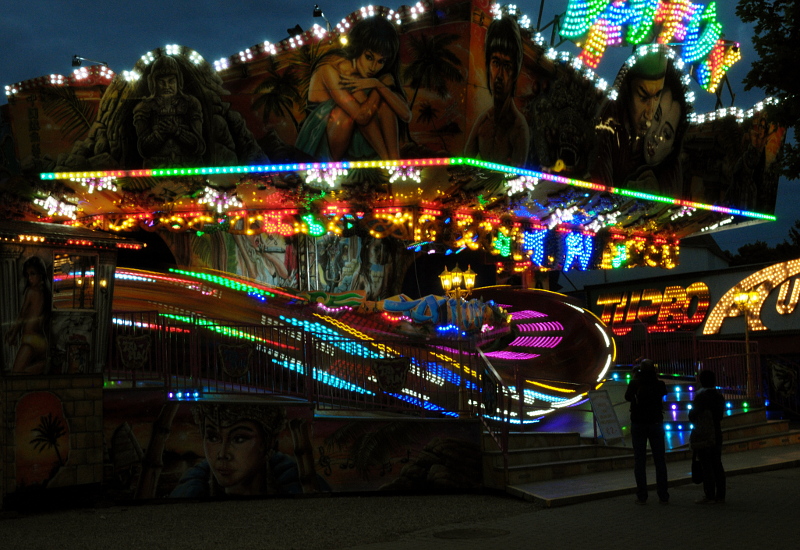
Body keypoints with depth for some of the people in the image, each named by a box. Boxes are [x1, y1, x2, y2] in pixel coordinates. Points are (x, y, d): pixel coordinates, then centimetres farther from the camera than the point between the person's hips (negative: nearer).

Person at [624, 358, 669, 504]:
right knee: (660, 460, 7)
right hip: (656, 424, 1)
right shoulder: (660, 384, -6)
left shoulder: (635, 384, -11)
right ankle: (663, 496, 7)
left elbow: (627, 397, 7)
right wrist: (654, 378, 13)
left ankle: (642, 496, 1)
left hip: (638, 425, -1)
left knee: (639, 461, 4)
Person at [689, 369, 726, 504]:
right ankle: (720, 495, 12)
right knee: (717, 464, 10)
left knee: (706, 465, -4)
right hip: (717, 433, 7)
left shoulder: (700, 396, -14)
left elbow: (693, 416, -14)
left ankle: (709, 496, -4)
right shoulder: (719, 396, 8)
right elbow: (720, 415, 12)